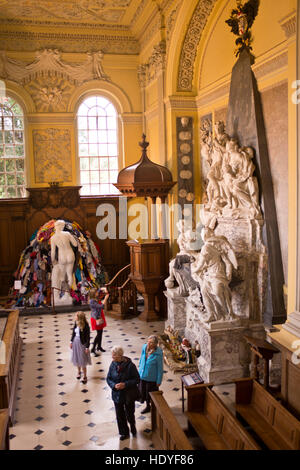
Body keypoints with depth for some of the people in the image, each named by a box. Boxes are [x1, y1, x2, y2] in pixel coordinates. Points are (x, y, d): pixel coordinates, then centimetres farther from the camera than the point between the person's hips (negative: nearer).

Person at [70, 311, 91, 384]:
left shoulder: (85, 326, -21)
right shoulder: (76, 323, -5)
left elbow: (88, 337, -16)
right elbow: (73, 333, 9)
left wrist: (87, 347, -15)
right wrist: (71, 341, 10)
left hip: (82, 344, -5)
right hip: (75, 343, 6)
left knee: (82, 360, 5)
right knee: (77, 359, 19)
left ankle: (85, 376, 20)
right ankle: (79, 372, 43)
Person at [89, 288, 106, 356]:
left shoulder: (96, 299, 3)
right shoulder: (92, 301, -23)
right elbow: (100, 306, -28)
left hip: (100, 317, 9)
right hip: (96, 318, -9)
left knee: (100, 332, 17)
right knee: (99, 333, -6)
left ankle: (99, 346, 32)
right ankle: (93, 349, 2)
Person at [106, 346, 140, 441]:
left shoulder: (130, 365, -20)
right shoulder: (113, 365, -8)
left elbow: (137, 379, -14)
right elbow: (108, 378, 1)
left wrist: (125, 384, -24)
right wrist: (114, 385, -19)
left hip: (128, 395, -3)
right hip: (117, 395, 4)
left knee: (129, 414, 12)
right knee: (120, 415, 15)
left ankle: (133, 427, 44)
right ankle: (124, 433, 37)